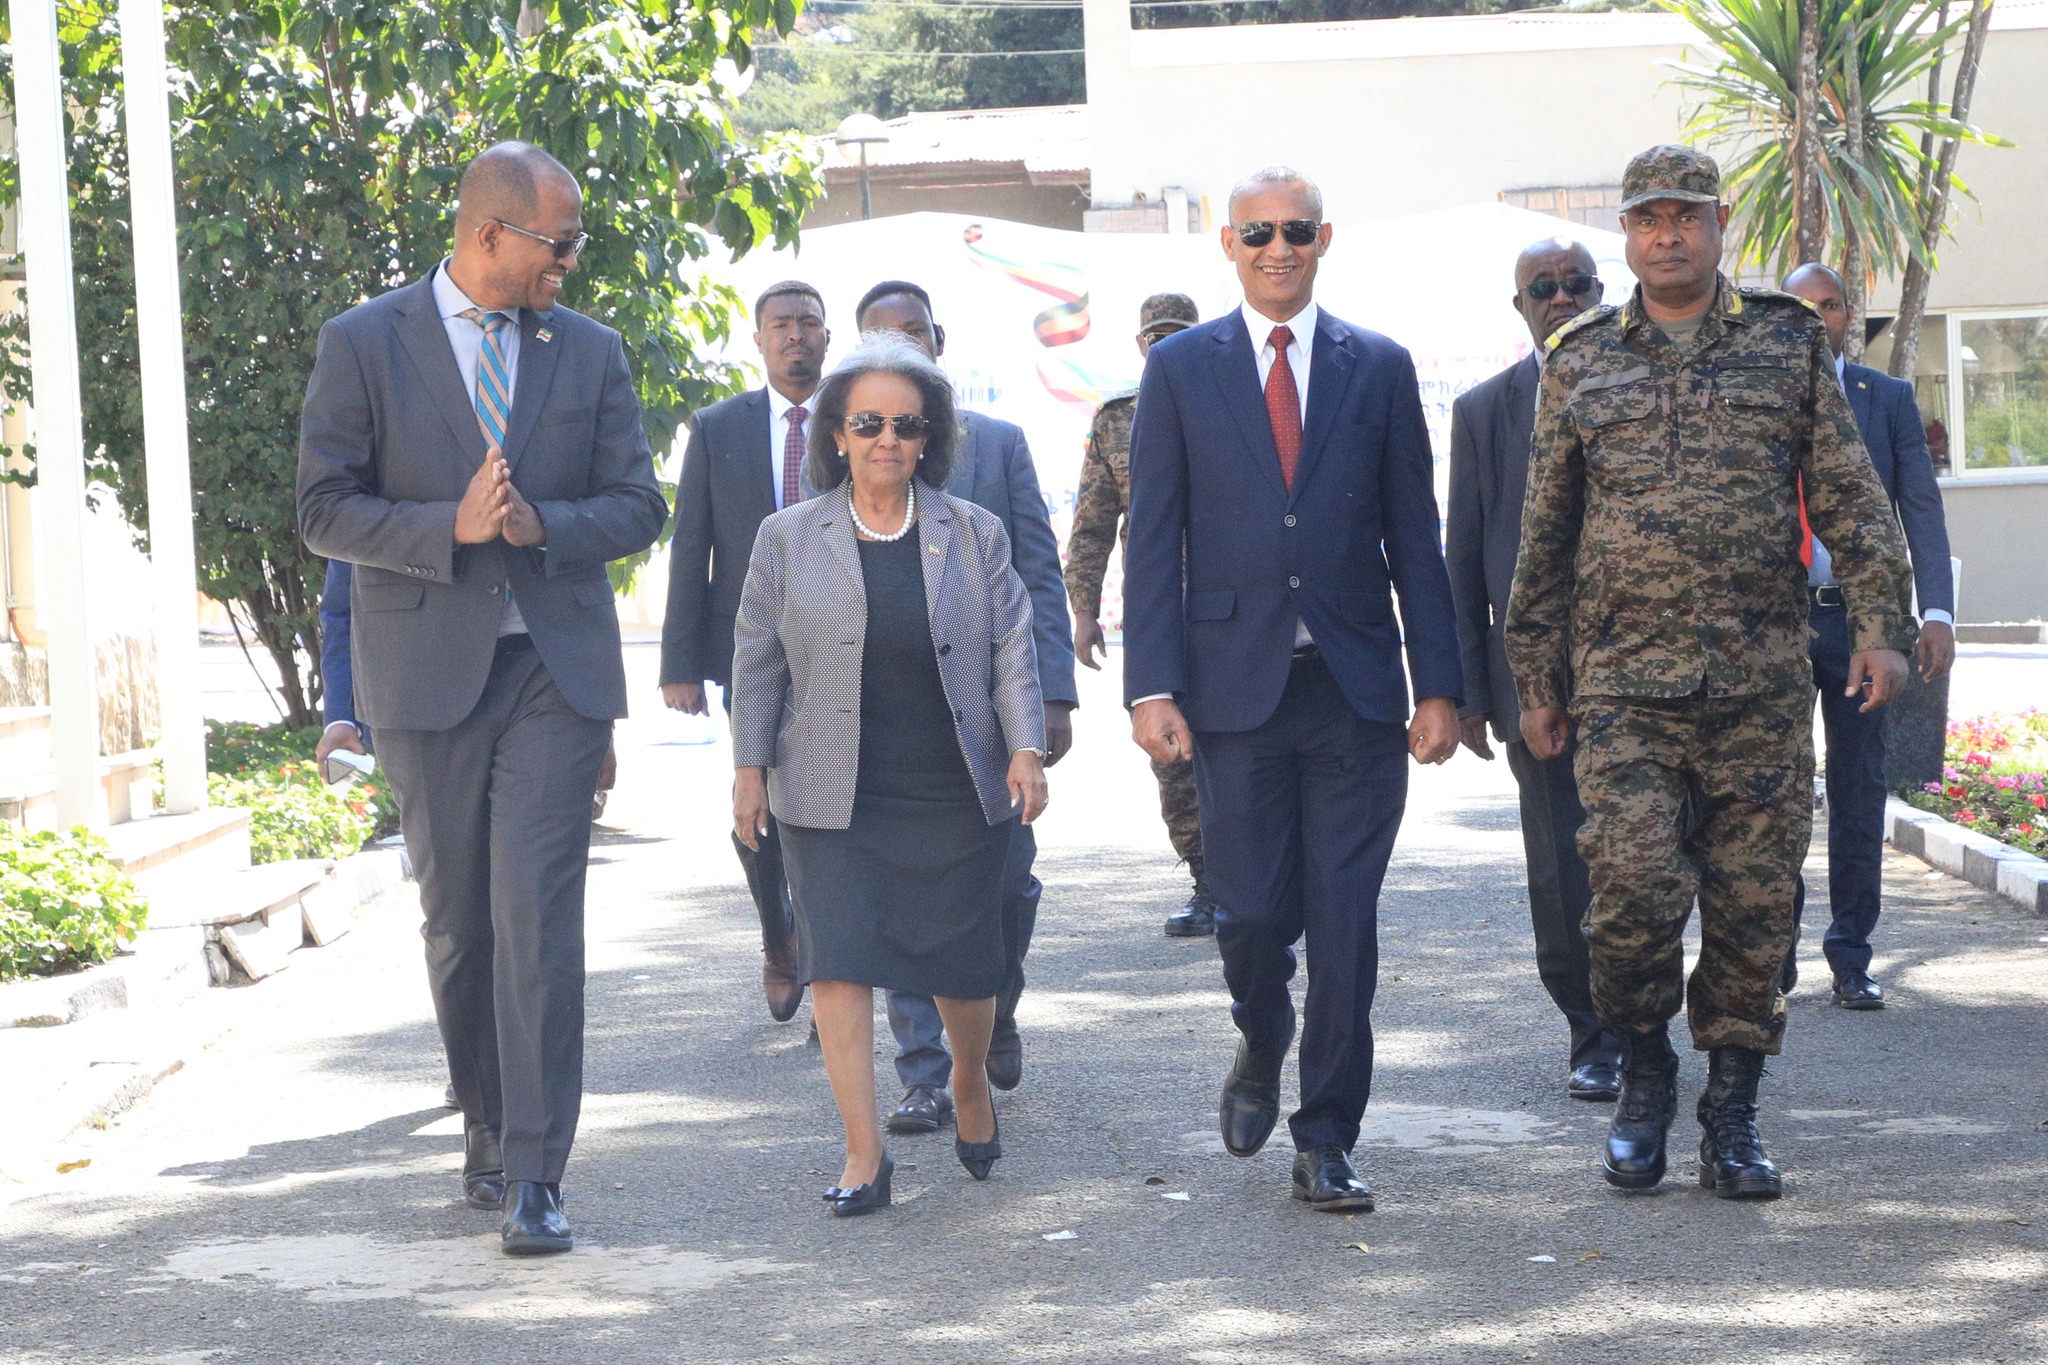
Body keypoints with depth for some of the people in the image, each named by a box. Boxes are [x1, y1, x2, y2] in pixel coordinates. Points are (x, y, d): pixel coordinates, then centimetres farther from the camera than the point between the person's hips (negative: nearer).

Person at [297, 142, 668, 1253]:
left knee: (538, 918, -10)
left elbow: (636, 505, 7)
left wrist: (542, 523, -13)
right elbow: (324, 509, -3)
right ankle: (487, 1129, 28)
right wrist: (452, 526, -17)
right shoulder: (363, 344, 1)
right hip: (427, 671, 0)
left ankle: (533, 1173, -10)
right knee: (457, 923, 9)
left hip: (557, 670, 0)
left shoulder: (590, 351, 9)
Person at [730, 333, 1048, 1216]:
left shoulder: (974, 533, 7)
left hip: (957, 794, 1)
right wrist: (750, 767, 2)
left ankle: (971, 1085, 36)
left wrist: (1026, 748, -5)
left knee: (967, 962, 5)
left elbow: (1011, 648, 5)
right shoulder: (788, 538, 5)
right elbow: (757, 661, 7)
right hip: (834, 799, 0)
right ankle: (864, 1153, -4)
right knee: (840, 961, -8)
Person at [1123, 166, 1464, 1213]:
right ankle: (1261, 1048, 32)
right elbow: (1153, 540, 2)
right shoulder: (1180, 368, 5)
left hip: (1356, 690, 1)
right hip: (1236, 684, -1)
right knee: (1251, 911, 0)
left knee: (1346, 925, 0)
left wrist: (1438, 685, 2)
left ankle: (1326, 1139, 10)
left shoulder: (1379, 368, 8)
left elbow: (1414, 538, 8)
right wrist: (1153, 687, -7)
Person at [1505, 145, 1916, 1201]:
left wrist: (1879, 624, -6)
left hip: (1762, 682, 1)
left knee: (1753, 898, 2)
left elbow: (1849, 496, 7)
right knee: (1635, 884, -13)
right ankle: (1644, 1075, 10)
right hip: (1624, 681, 0)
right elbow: (1544, 533, 13)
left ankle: (1732, 1115, 15)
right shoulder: (1581, 362, 10)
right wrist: (1535, 678, 12)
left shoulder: (1789, 342, 9)